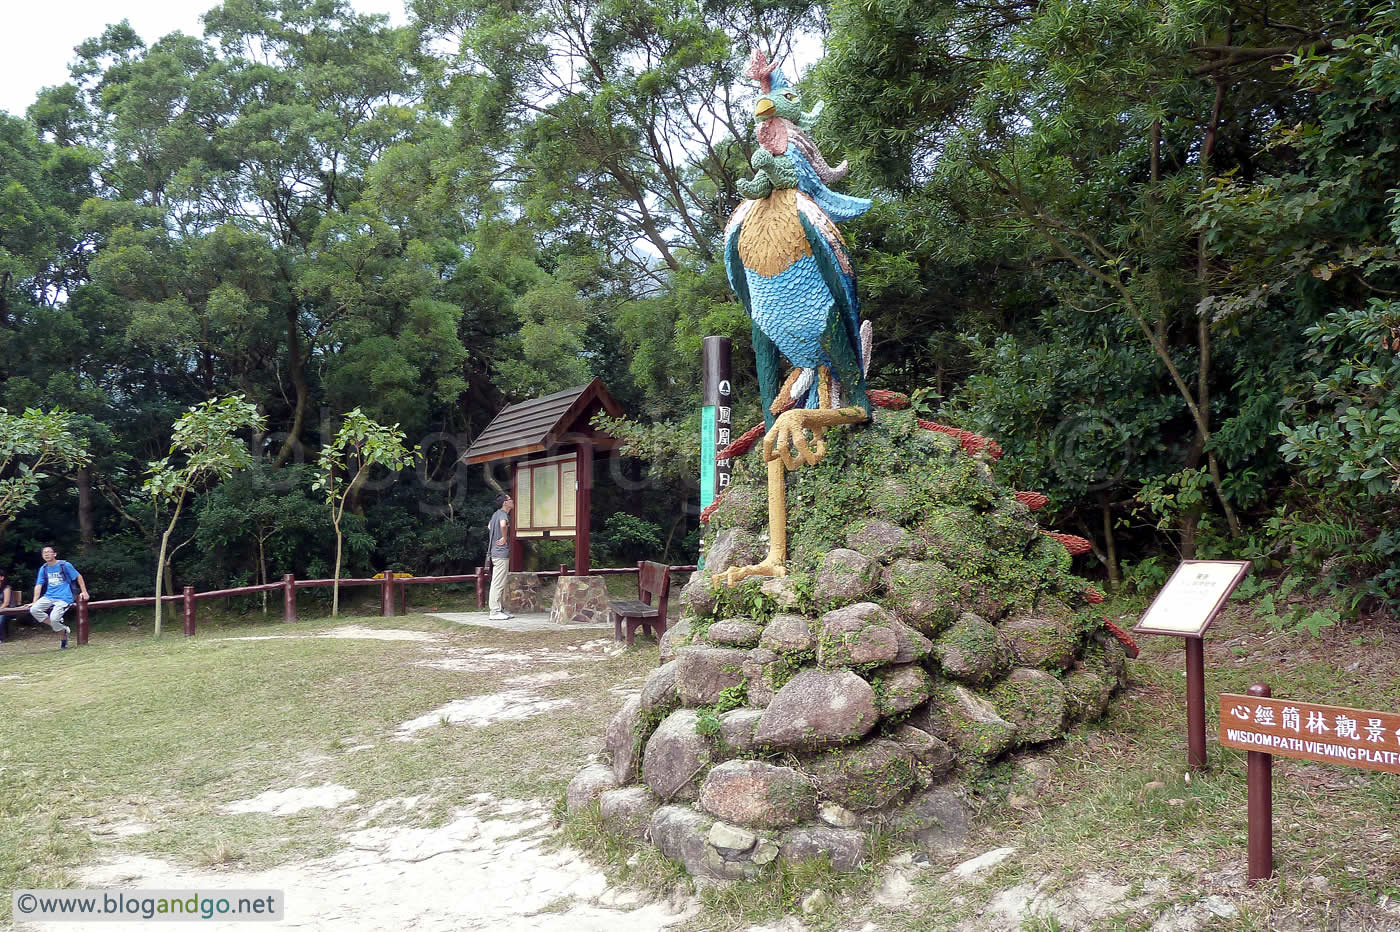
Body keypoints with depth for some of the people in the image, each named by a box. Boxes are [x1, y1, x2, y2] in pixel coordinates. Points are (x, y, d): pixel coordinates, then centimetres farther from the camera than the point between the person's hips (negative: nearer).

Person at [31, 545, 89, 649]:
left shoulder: (64, 565, -4)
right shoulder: (43, 569, 10)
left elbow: (78, 576, 3)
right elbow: (38, 585, 10)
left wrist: (84, 592, 1)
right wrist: (34, 602, 4)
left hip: (64, 598, -6)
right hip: (48, 597, 6)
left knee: (54, 618, -24)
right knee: (33, 610, -20)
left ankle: (64, 636, 8)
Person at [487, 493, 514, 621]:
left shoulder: (496, 514, 15)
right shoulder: (503, 514, -15)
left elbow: (489, 527, 32)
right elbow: (503, 525, -37)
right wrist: (504, 538, -22)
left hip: (495, 552, 10)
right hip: (501, 553, -10)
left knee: (498, 583, 15)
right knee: (498, 583, -7)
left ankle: (499, 609, 21)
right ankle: (495, 612, -5)